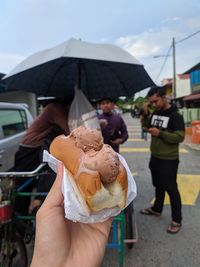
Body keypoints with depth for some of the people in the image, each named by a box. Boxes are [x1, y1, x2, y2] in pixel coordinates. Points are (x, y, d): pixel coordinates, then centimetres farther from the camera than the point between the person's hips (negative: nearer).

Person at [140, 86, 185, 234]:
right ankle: (157, 209, 39)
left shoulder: (175, 116, -16)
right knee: (158, 185, 21)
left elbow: (180, 137, -21)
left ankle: (177, 220, 17)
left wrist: (160, 133, -28)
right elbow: (147, 128, 16)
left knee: (171, 189, 2)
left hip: (169, 160, -7)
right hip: (155, 157, 7)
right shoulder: (155, 113, 7)